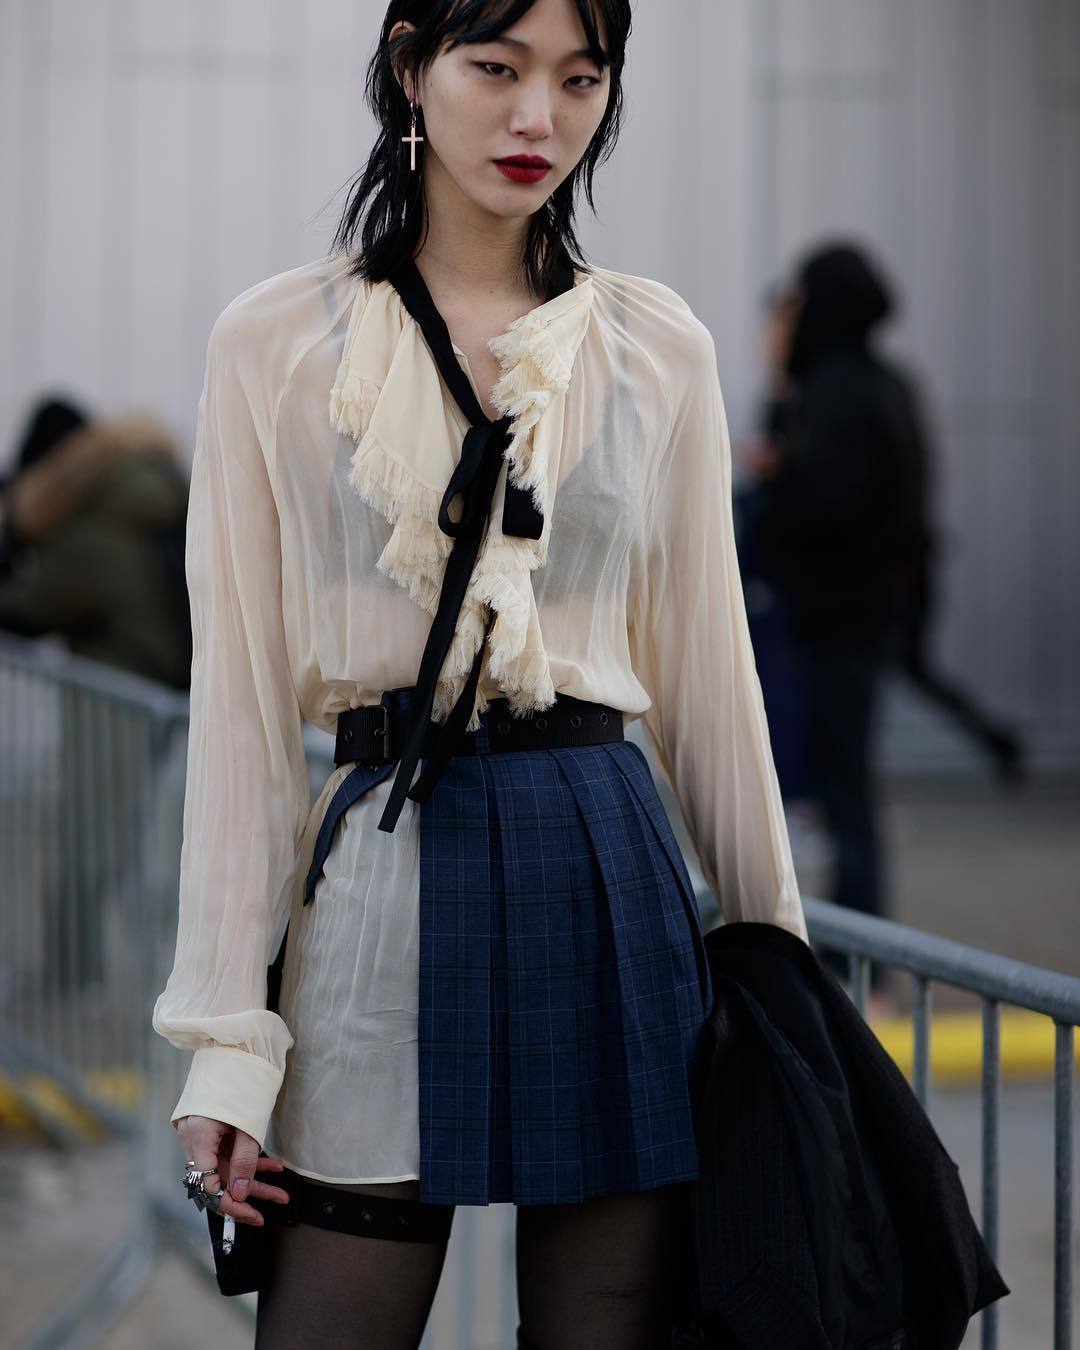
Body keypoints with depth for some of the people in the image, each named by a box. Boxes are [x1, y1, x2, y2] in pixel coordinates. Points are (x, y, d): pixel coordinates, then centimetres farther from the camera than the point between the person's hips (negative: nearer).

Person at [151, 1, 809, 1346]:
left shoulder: (659, 346, 8)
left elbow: (705, 675, 12)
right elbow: (239, 700, 0)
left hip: (610, 872, 2)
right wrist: (224, 1037, -4)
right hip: (386, 869, -2)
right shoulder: (273, 344, 1)